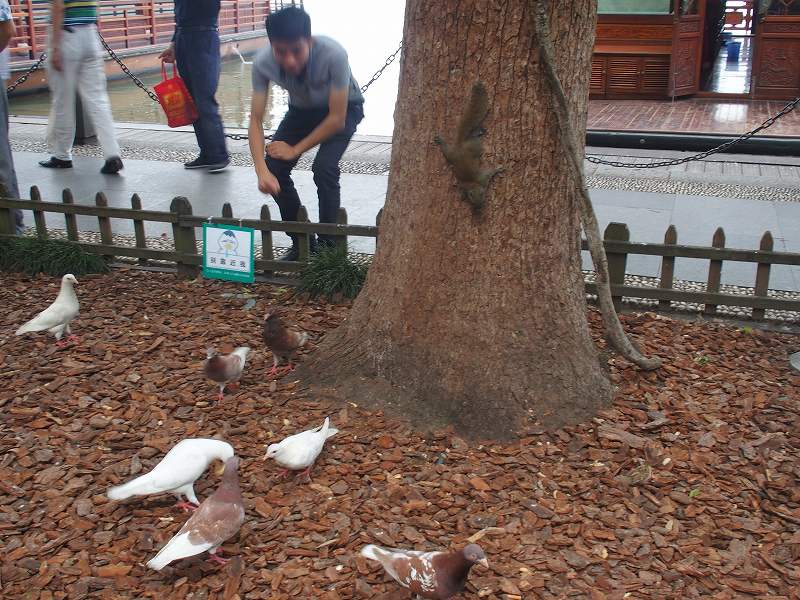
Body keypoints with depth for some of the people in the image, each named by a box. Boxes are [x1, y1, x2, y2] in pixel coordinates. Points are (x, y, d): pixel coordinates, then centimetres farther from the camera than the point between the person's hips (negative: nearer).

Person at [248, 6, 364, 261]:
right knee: (274, 167, -11)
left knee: (324, 168, -25)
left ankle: (327, 245, -7)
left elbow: (337, 119, -30)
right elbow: (256, 119, -22)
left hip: (343, 108, -4)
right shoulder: (262, 63, -29)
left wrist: (296, 149, -21)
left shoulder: (333, 55, -39)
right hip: (301, 109, 4)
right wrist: (262, 171, -36)